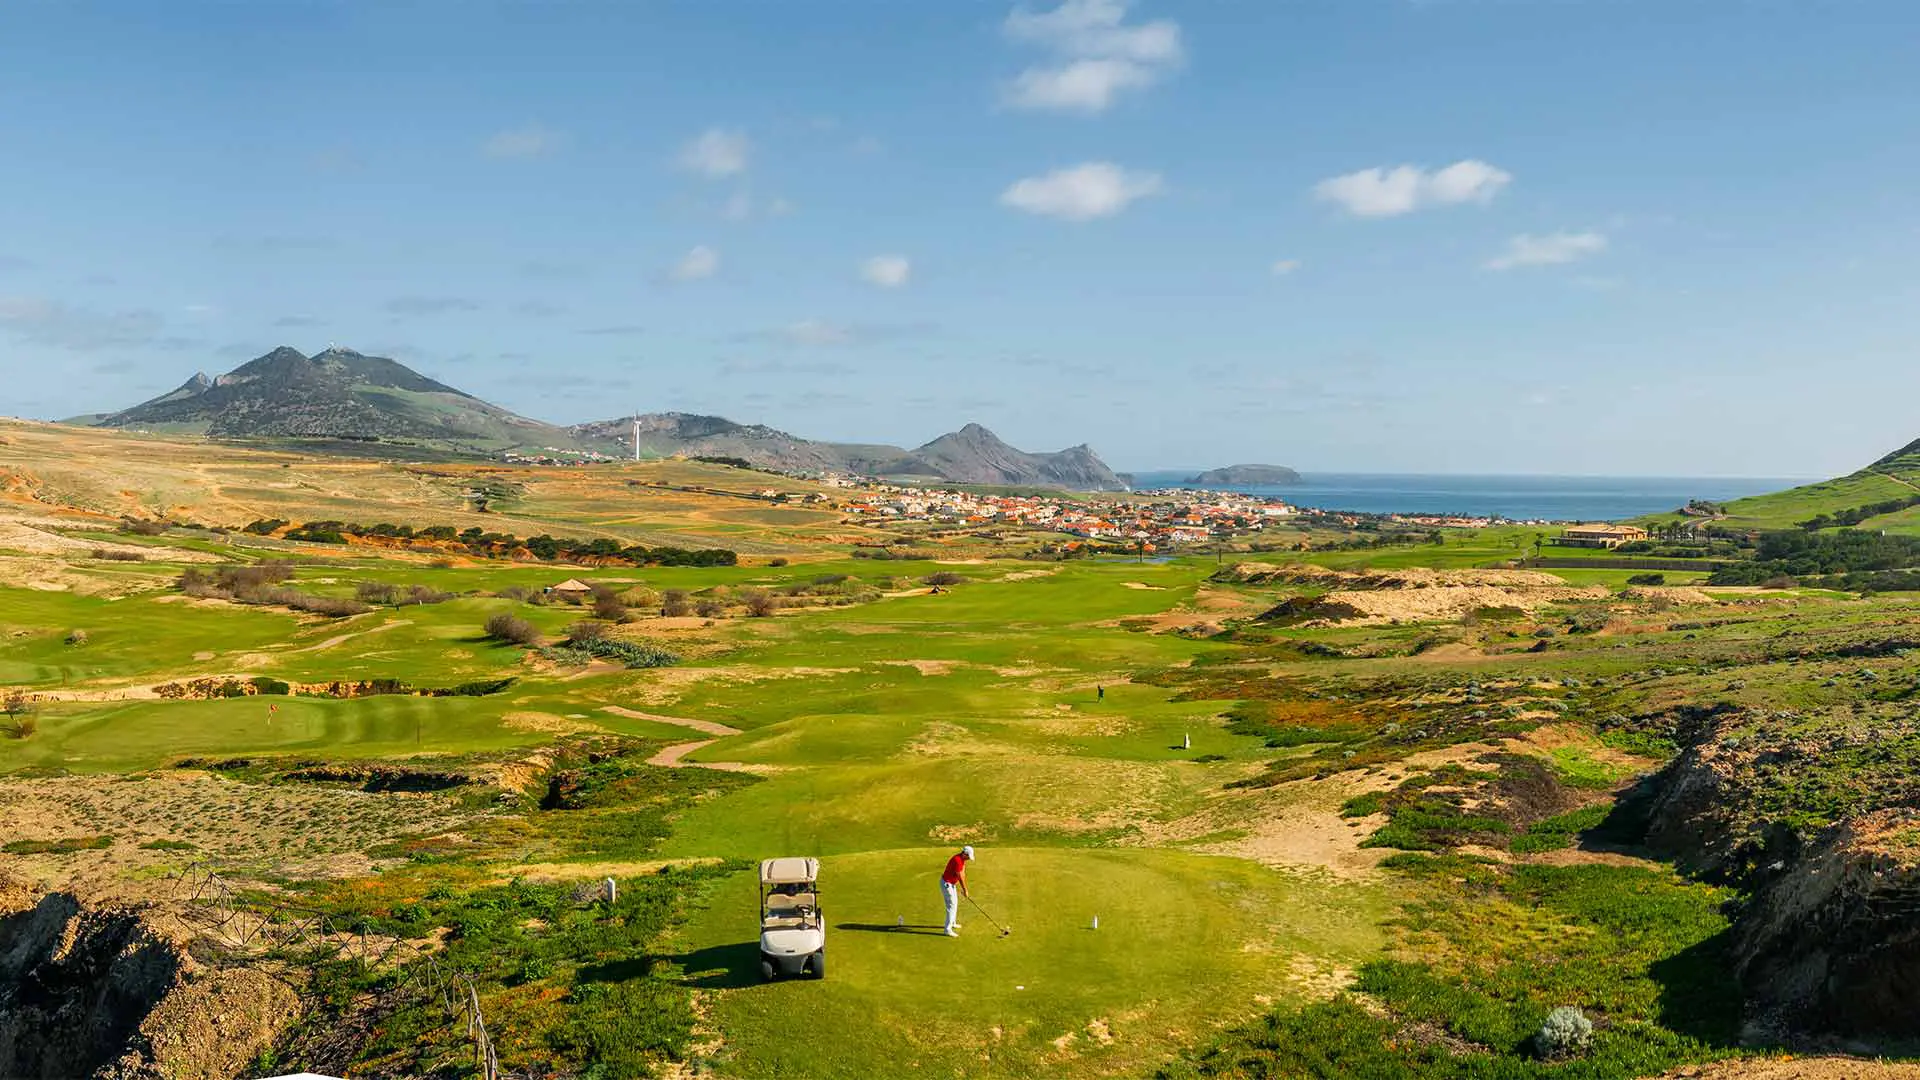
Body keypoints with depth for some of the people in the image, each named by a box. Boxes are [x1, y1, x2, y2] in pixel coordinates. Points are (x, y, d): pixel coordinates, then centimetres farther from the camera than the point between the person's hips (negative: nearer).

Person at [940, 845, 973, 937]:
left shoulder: (962, 860, 4)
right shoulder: (957, 861, -28)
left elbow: (963, 874, 9)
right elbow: (960, 877, -21)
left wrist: (964, 889, 9)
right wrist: (965, 890, -12)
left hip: (952, 883, 10)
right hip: (946, 884, -10)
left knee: (955, 903, 24)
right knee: (952, 906, -10)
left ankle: (952, 923, 41)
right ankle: (948, 929, -8)